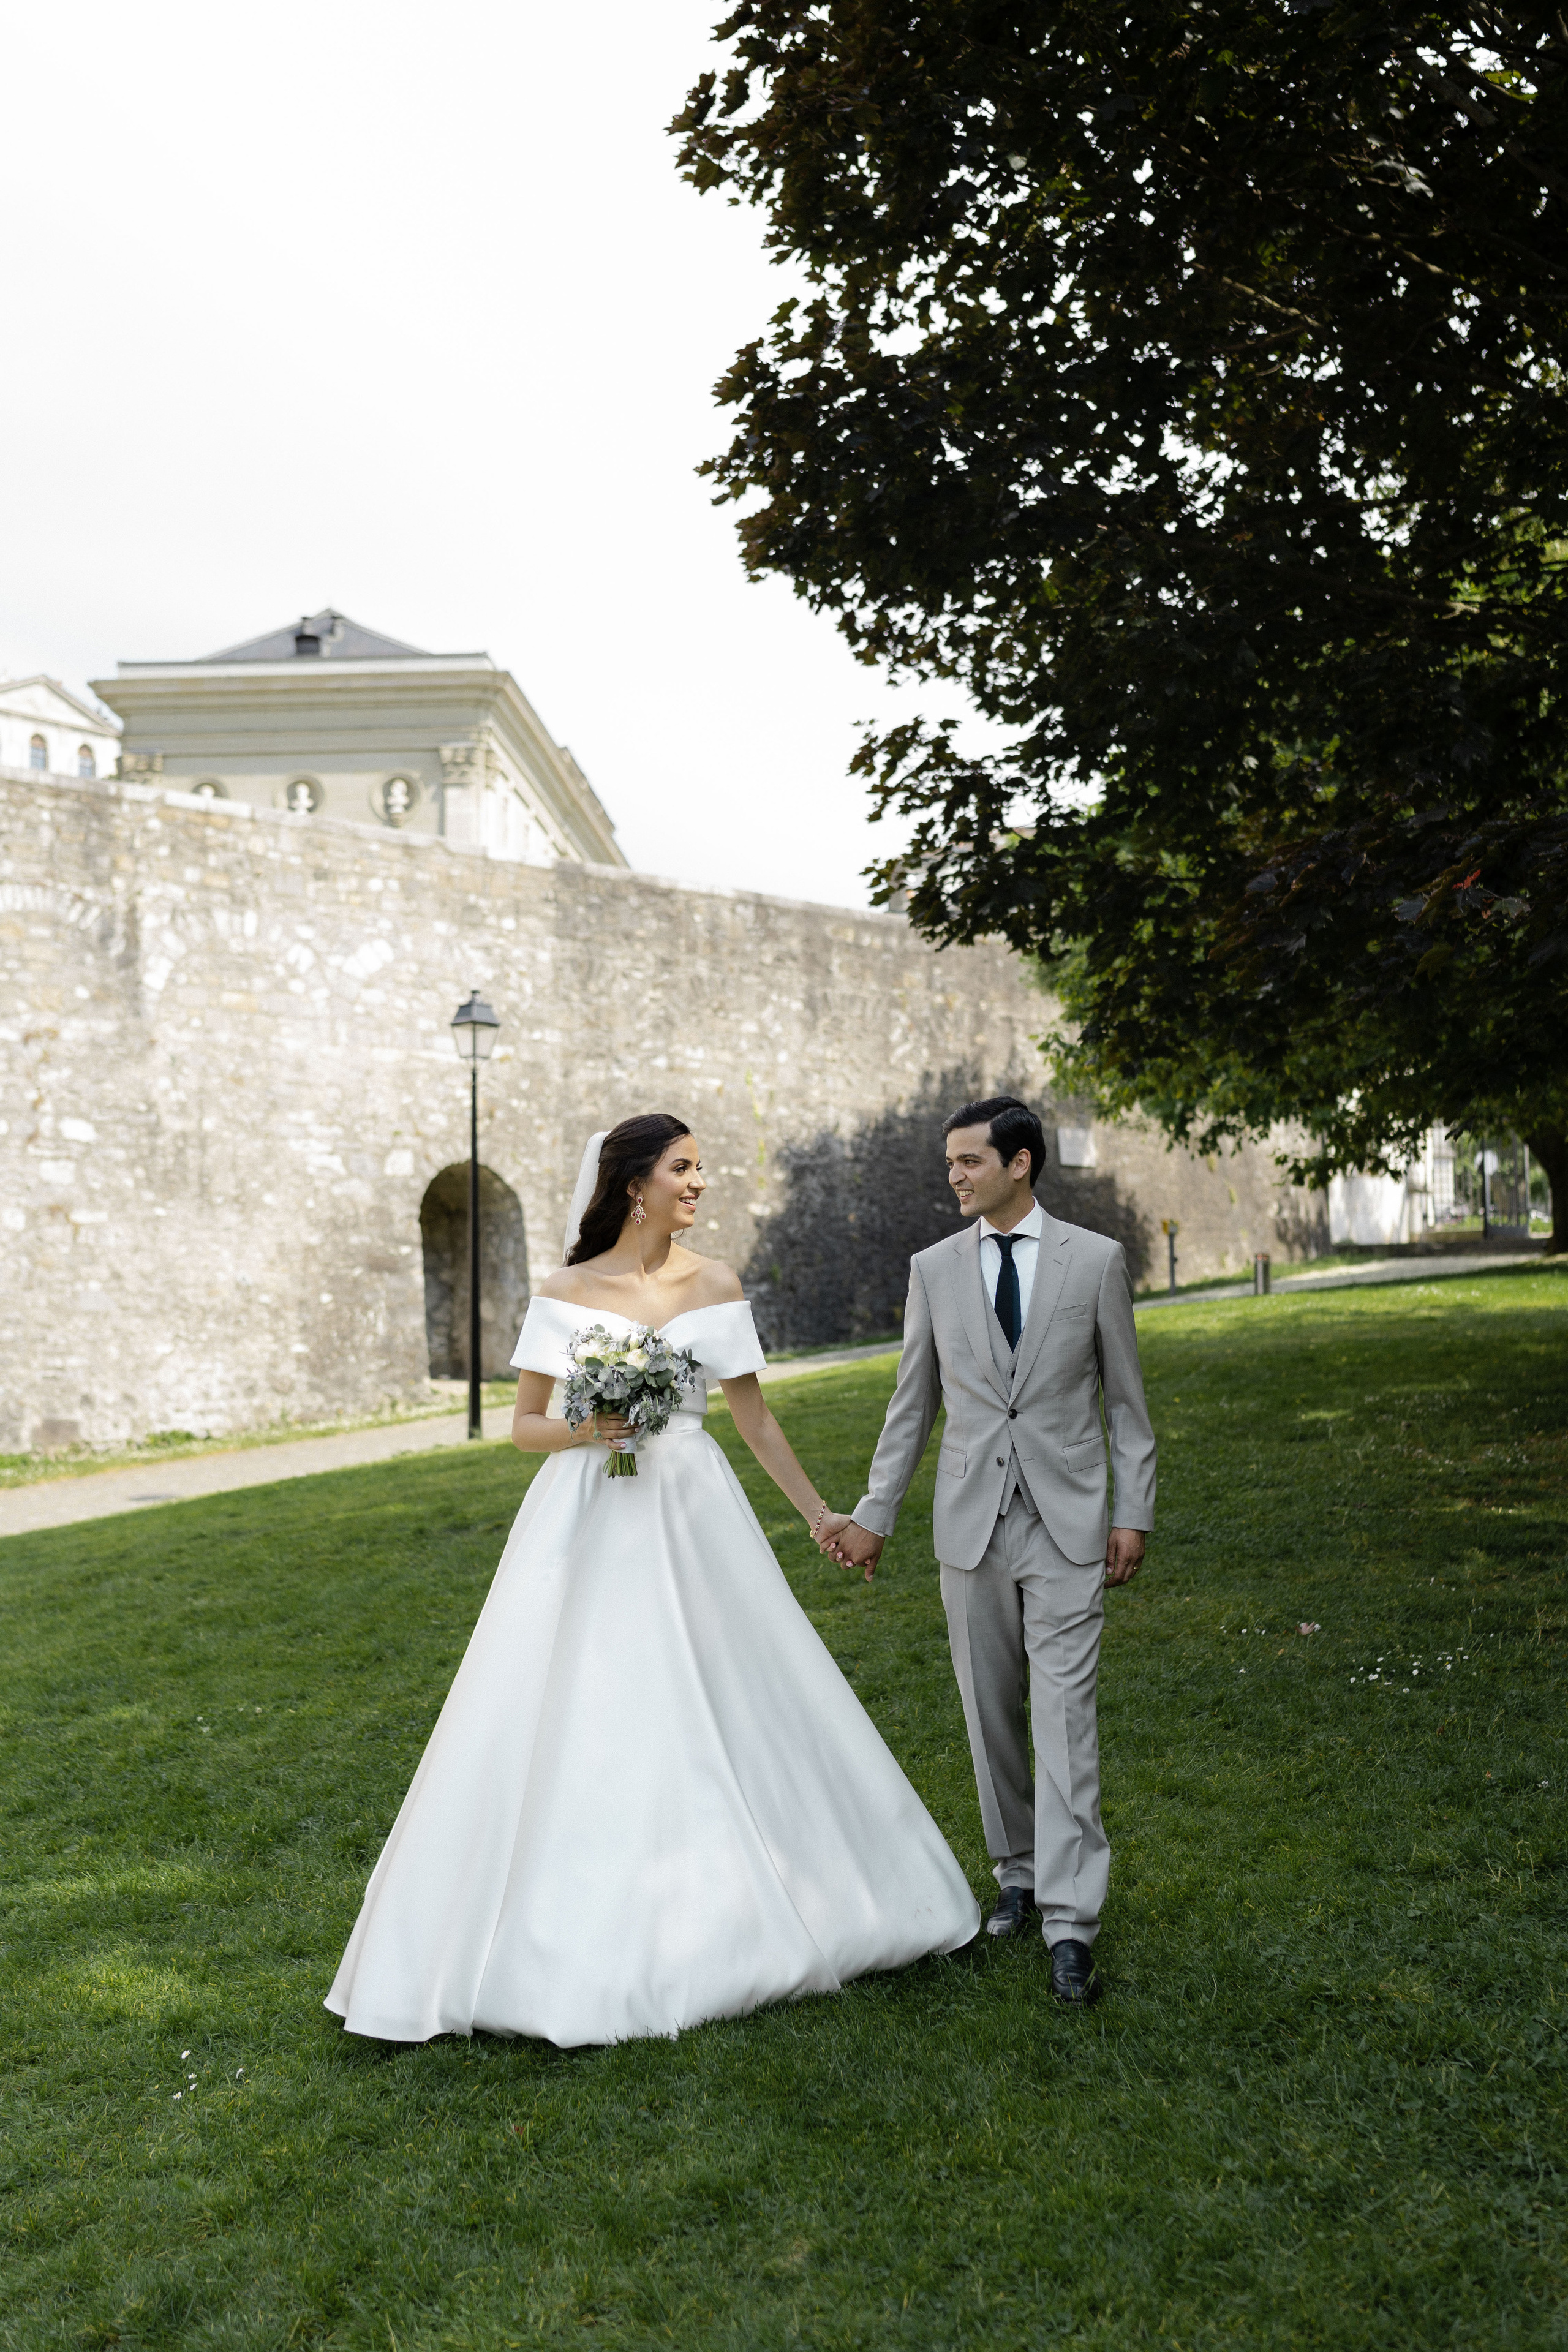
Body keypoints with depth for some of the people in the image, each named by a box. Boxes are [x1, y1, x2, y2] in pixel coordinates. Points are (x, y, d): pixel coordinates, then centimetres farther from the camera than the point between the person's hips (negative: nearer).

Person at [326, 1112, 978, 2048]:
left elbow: (756, 1419, 10)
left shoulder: (716, 1286, 5)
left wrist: (821, 1513, 11)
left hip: (694, 1523, 2)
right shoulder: (567, 1292, 0)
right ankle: (581, 1939, 12)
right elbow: (525, 1423, 4)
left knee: (725, 1712, 6)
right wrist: (584, 1431, -16)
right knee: (576, 1725, -1)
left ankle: (720, 1918, 24)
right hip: (589, 1525, -2)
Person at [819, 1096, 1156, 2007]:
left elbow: (1125, 1396, 4)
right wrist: (874, 1515, 10)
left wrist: (1135, 1513, 0)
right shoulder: (935, 1268, 5)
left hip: (1068, 1523, -3)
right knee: (991, 1712, 10)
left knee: (1065, 1714, -7)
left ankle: (1070, 1922, -4)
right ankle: (1019, 1873, 27)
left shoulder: (1096, 1259, -1)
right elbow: (914, 1403, 11)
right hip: (972, 1522, 3)